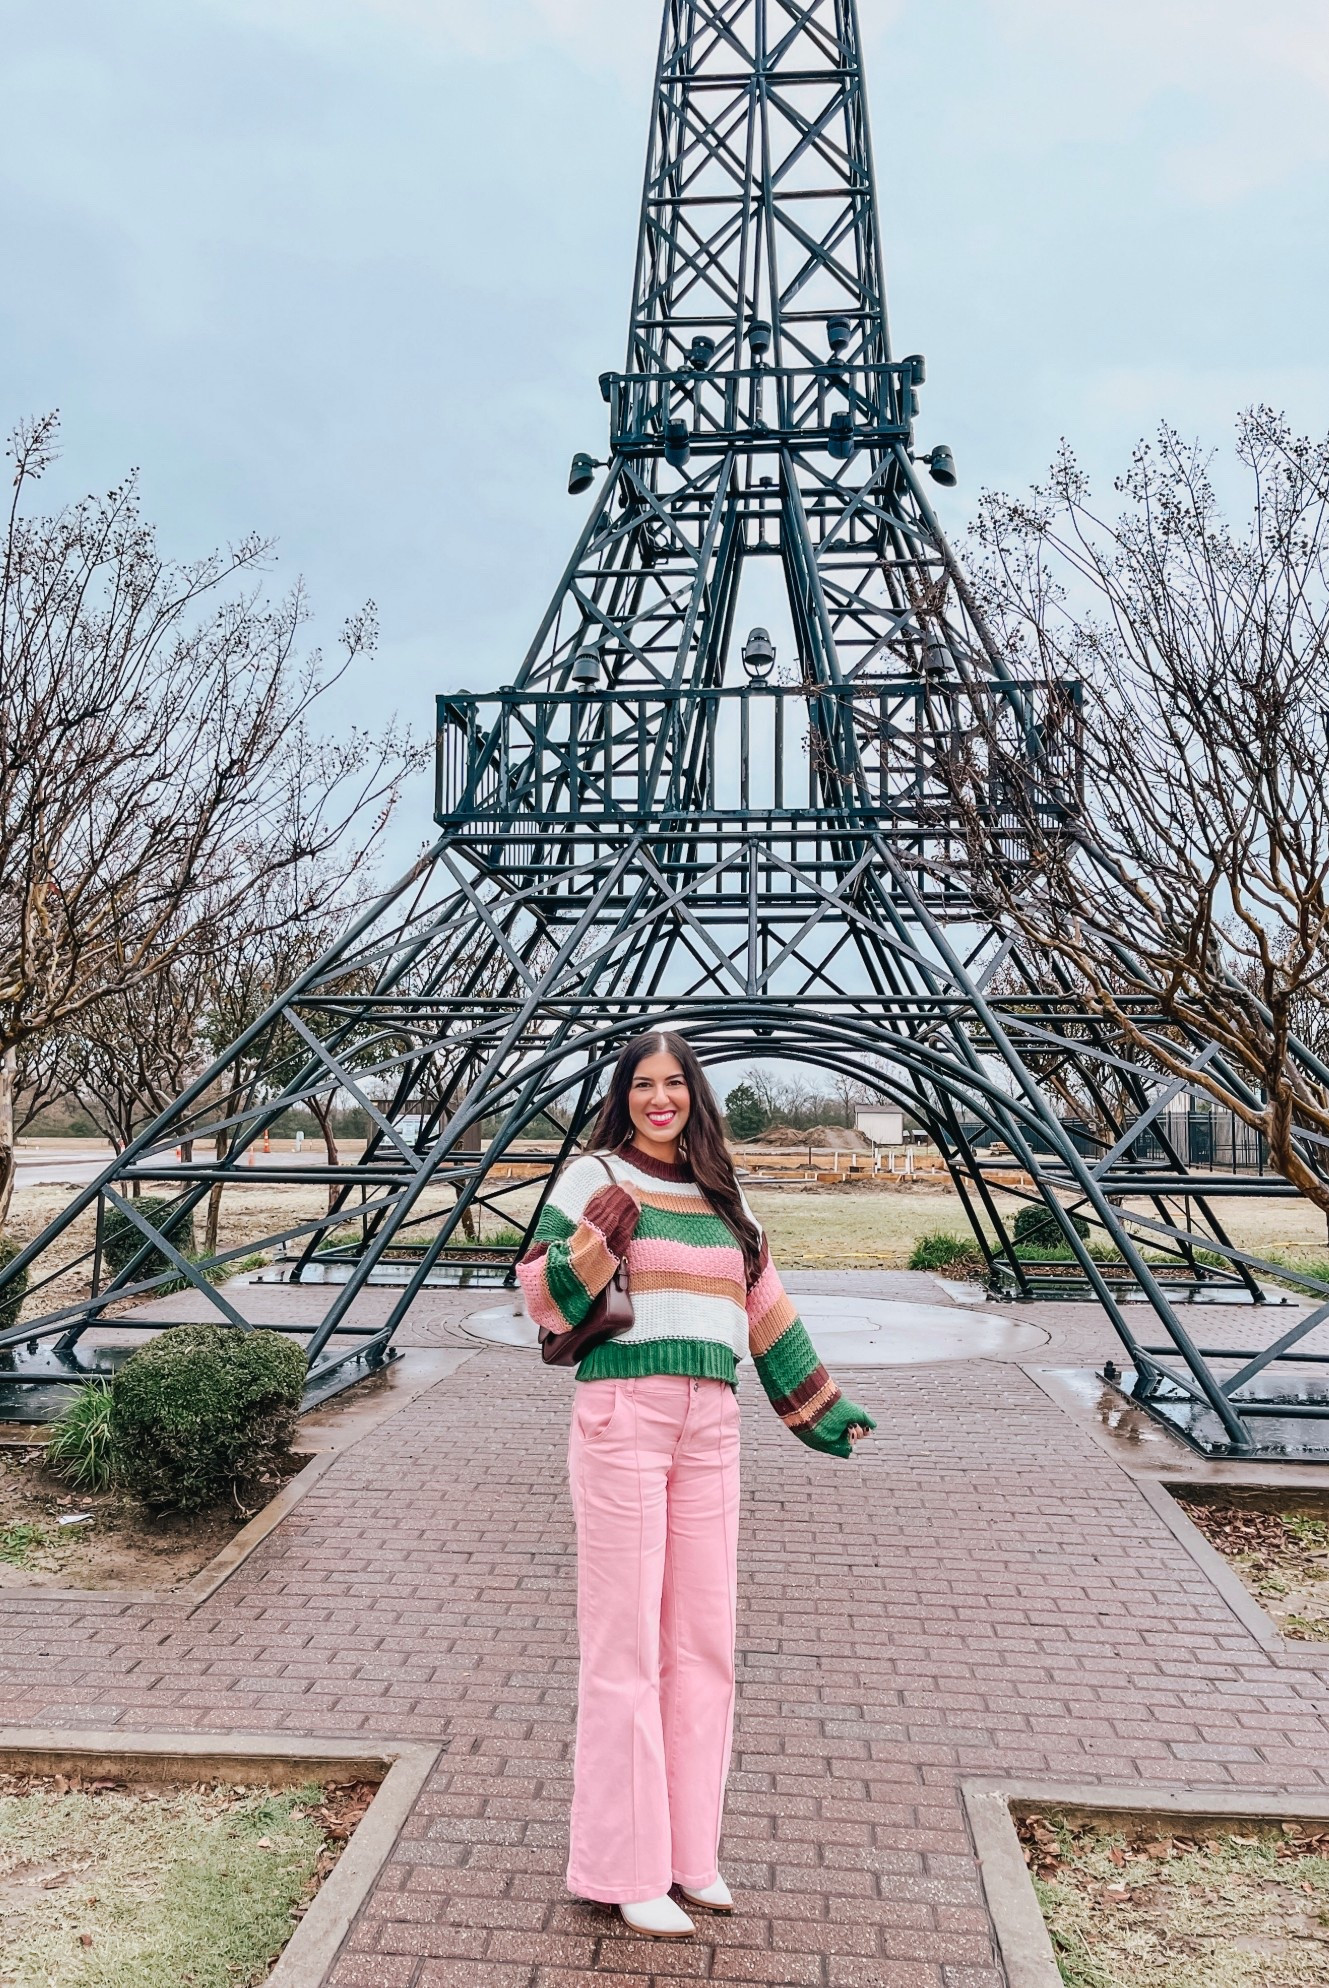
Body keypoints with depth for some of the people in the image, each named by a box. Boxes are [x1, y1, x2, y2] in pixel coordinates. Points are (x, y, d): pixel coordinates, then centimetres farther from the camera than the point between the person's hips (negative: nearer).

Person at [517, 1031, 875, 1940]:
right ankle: (623, 1869, 17)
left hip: (711, 1427, 5)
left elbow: (766, 1309, 19)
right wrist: (606, 1223, -21)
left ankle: (689, 1850, 29)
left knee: (702, 1640, 12)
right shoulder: (594, 1177, -1)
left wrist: (822, 1405, 21)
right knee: (626, 1645, 2)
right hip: (623, 1419, -5)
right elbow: (544, 1299, -5)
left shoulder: (723, 1194, 13)